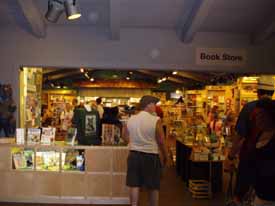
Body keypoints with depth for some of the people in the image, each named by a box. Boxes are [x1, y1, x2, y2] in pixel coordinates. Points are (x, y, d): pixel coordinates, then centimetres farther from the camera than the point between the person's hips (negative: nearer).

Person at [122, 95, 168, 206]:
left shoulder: (130, 119, -1)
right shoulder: (156, 120, -15)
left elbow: (125, 137, 10)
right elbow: (161, 141, -10)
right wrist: (165, 156, 4)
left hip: (133, 155, 4)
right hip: (151, 156, -4)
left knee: (134, 185, 11)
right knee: (153, 187, 11)